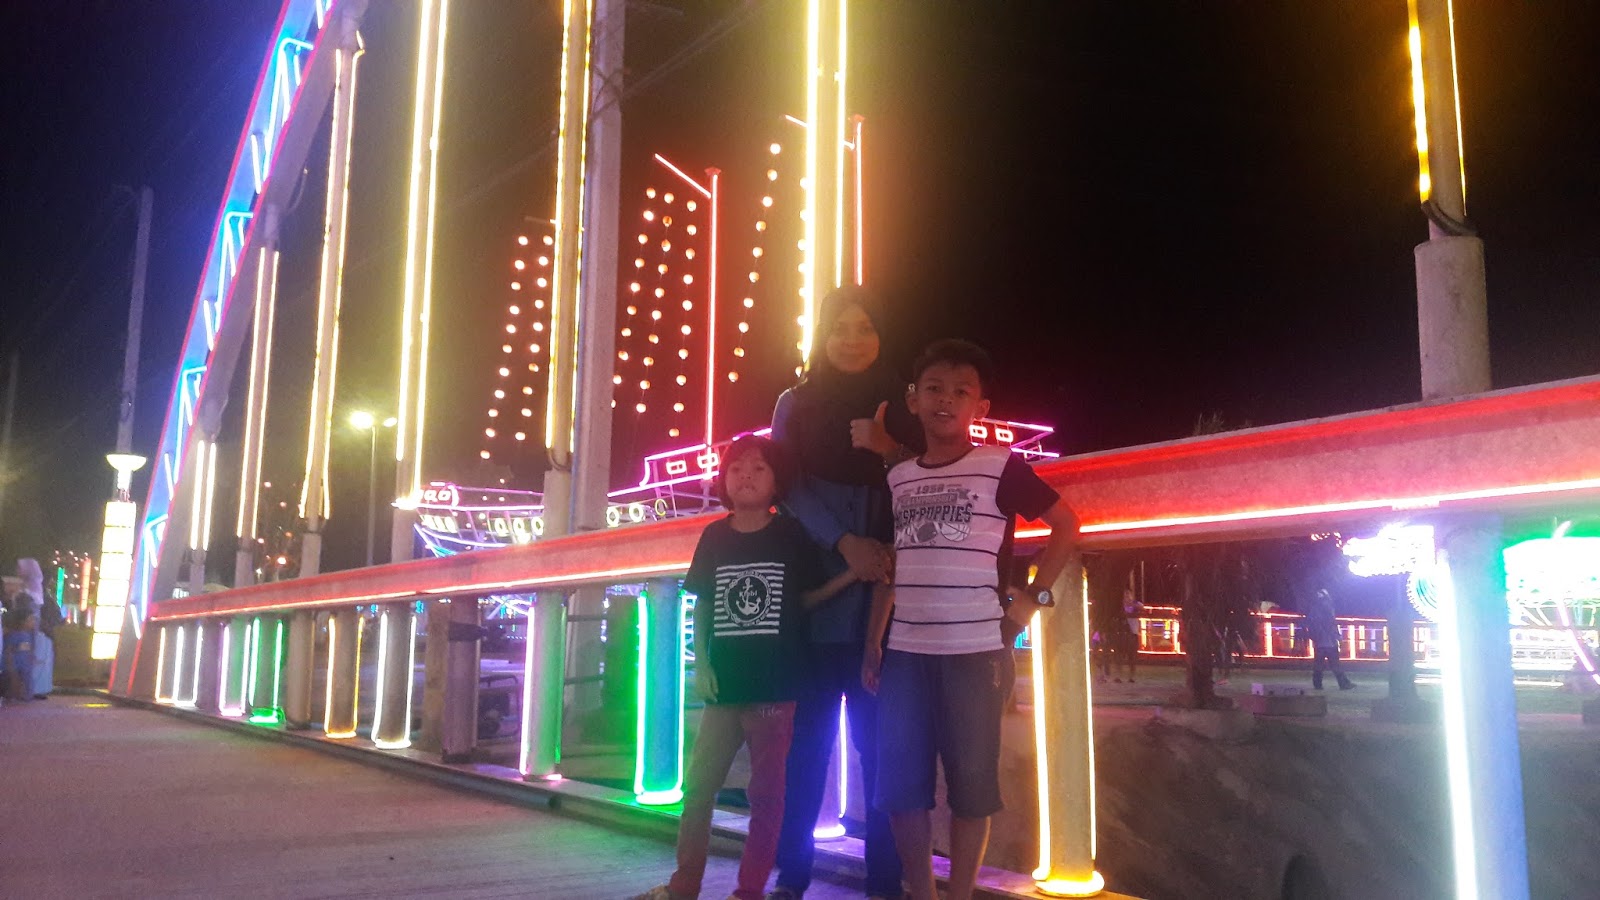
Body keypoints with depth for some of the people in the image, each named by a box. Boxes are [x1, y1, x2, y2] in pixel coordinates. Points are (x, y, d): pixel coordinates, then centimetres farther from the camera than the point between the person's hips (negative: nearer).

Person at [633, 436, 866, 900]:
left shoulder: (791, 535, -1)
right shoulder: (714, 537, 5)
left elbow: (806, 599, 8)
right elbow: (701, 607, 11)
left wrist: (852, 574, -6)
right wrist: (701, 664, 2)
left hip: (775, 687, -2)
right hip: (724, 687, 3)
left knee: (766, 794, 5)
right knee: (698, 786, 6)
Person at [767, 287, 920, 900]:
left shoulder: (901, 404, 12)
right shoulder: (797, 403, 10)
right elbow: (789, 485, 0)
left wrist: (889, 449, -12)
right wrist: (844, 543, -15)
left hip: (885, 590, 0)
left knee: (881, 738, -1)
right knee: (807, 735, 0)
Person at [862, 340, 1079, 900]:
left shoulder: (1001, 467, -3)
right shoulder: (897, 479, 11)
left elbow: (1066, 524, 5)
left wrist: (1036, 595, -2)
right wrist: (872, 646, 12)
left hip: (976, 651, -4)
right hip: (905, 652, 4)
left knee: (971, 781, 4)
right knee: (898, 783, 7)